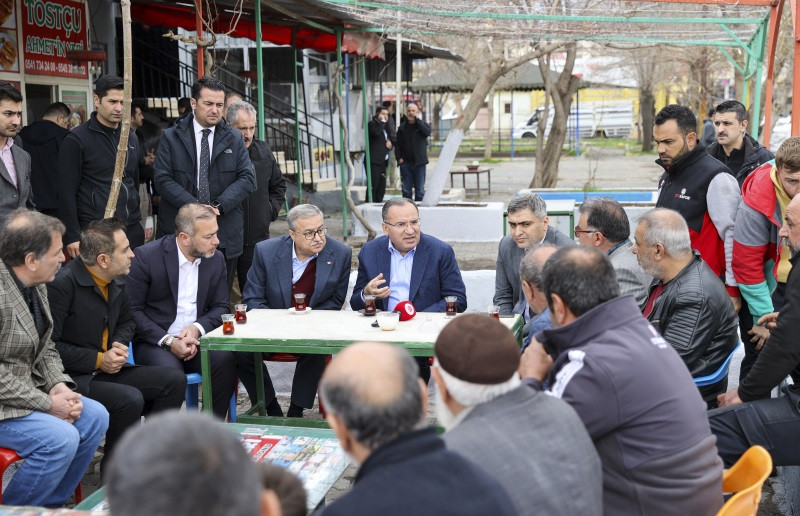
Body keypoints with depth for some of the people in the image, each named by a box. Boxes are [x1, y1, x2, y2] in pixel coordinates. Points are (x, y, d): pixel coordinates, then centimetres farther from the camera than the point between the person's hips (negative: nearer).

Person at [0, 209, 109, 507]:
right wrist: (47, 404, -19)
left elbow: (45, 348, 15)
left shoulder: (36, 285, 5)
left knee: (95, 416, 2)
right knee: (61, 438, -23)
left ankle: (52, 504, 14)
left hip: (29, 390, 10)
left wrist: (59, 385, -3)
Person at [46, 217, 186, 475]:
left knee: (174, 380, -4)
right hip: (72, 377, -8)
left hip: (106, 368, 8)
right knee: (130, 399, -31)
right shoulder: (63, 284, -19)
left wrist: (119, 344, 2)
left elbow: (127, 321, 25)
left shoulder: (117, 281, 6)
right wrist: (98, 360, -17)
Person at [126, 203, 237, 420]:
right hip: (154, 341, -4)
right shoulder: (147, 256, -9)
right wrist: (168, 341, -19)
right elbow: (132, 310, -9)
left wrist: (197, 327, -12)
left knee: (225, 359, -26)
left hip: (196, 338, 4)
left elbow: (222, 307, 9)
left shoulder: (216, 259, 5)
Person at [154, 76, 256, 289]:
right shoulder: (171, 137, 4)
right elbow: (163, 179, -5)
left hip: (225, 236, 2)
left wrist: (219, 205, -13)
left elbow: (247, 178, 1)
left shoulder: (234, 139, 9)